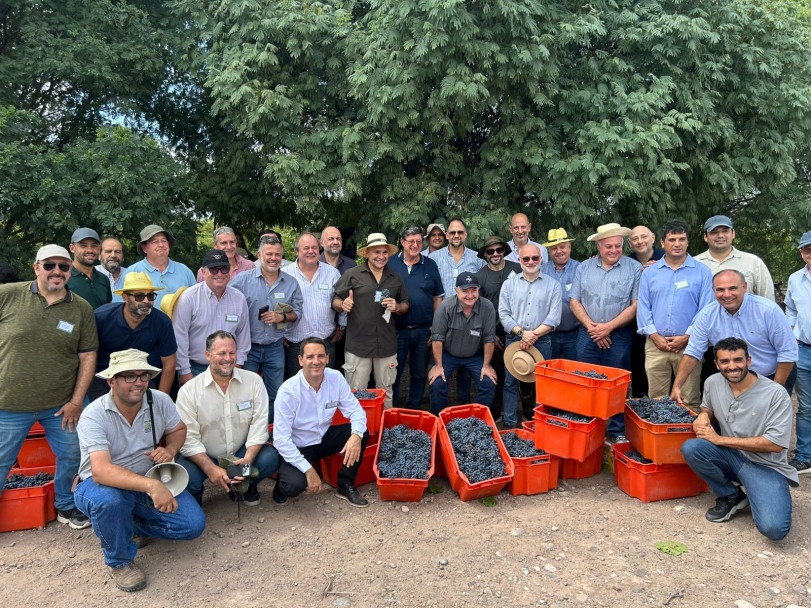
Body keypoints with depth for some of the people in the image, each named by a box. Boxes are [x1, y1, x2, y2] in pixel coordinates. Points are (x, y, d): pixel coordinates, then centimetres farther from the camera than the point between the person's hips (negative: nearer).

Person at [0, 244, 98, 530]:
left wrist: (76, 401, -3)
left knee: (72, 456, 12)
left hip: (61, 406, 2)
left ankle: (66, 506, 37)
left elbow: (87, 356, 0)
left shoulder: (82, 308, -2)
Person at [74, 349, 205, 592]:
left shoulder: (160, 401, -10)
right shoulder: (93, 415, -24)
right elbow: (101, 471, -37)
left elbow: (178, 429, 10)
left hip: (149, 482, 4)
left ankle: (132, 525, 14)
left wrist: (170, 450, -15)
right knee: (108, 499, -40)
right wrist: (151, 485, -50)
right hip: (102, 485, -4)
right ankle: (118, 561, -9)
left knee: (194, 524, -14)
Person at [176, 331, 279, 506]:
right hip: (203, 457, -1)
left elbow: (259, 424, -8)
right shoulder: (188, 391, -10)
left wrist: (248, 459, -23)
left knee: (270, 459, -25)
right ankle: (194, 502, 9)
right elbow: (188, 438, -14)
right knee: (187, 476, -31)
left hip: (242, 452, 2)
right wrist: (211, 468, -27)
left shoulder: (254, 381, -5)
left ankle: (247, 485, 11)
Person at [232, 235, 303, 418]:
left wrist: (282, 317, -12)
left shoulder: (291, 283, 4)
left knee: (275, 395, 12)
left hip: (275, 347, 3)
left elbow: (297, 311, 10)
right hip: (247, 347, -3)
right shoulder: (243, 280, -6)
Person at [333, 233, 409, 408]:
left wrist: (397, 307, -2)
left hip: (387, 345, 4)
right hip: (358, 343, -3)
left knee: (386, 391, 14)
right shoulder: (352, 275, 0)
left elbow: (405, 304, 20)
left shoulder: (395, 278, 14)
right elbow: (335, 301, 2)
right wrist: (343, 305, -20)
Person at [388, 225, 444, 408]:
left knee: (419, 374, 13)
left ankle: (415, 410, 28)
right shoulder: (390, 263, 0)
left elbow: (437, 298, 7)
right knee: (394, 374, 7)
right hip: (397, 329, -2)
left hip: (423, 330, 2)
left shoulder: (430, 265, 5)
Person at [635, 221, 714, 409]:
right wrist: (655, 336, -5)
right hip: (655, 344, 2)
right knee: (655, 399, 8)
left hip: (688, 345, -2)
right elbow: (643, 307, 6)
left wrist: (686, 337, -9)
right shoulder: (649, 272, 10)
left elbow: (706, 309, -1)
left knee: (690, 400, 3)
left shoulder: (702, 272, 3)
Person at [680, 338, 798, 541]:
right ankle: (731, 496, 0)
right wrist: (703, 415, -8)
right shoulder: (713, 383, -3)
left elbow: (775, 444, -19)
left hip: (766, 466, -4)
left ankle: (759, 495, 10)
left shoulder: (776, 394, -17)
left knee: (774, 529, -26)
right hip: (731, 457, 5)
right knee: (690, 448, -26)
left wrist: (720, 439, -19)